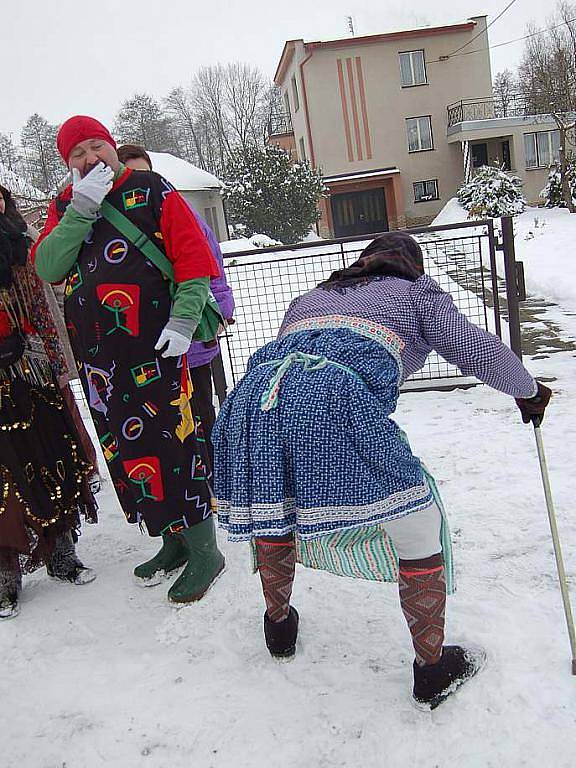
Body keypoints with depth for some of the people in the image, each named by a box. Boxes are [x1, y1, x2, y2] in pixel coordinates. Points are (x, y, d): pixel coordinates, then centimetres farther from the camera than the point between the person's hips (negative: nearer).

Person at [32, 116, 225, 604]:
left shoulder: (151, 192, 3)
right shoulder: (66, 208, 16)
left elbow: (194, 257, -5)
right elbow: (48, 268, 0)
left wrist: (182, 320, -15)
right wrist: (81, 207, -7)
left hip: (152, 346, -6)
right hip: (97, 353, 6)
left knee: (170, 437, -6)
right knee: (122, 448, 11)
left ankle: (204, 549, 9)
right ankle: (174, 543, 27)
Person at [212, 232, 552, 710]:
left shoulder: (310, 296, 38)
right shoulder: (418, 291, 25)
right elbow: (478, 350, 15)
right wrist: (529, 391, 34)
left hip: (256, 391, 6)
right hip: (337, 397, -6)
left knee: (274, 509, 31)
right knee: (420, 525, 13)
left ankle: (279, 625, 50)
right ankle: (432, 670, 26)